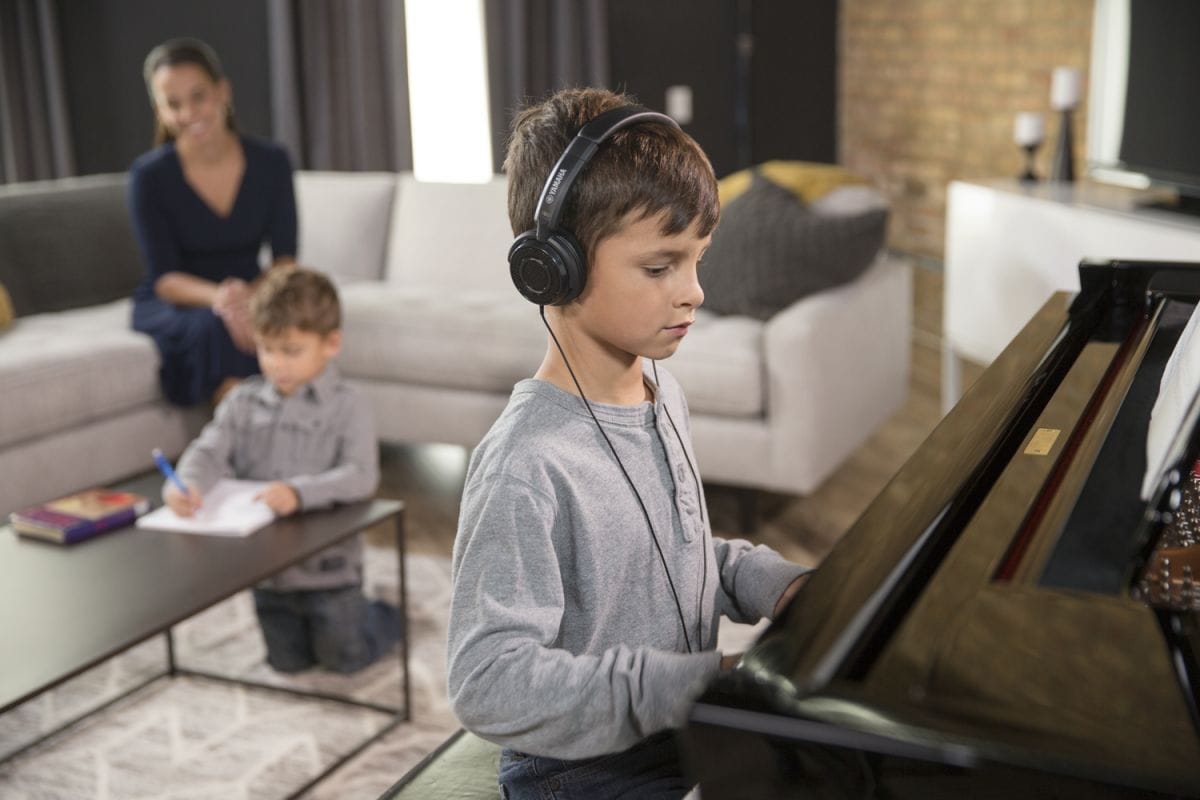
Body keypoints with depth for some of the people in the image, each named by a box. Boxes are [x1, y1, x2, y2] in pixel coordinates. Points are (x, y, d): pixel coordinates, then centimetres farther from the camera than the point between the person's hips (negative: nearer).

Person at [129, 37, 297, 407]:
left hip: (251, 294, 2)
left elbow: (285, 259, -8)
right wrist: (218, 297, -38)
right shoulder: (149, 176, -11)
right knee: (216, 328, -37)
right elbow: (165, 279, -14)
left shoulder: (271, 162, -5)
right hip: (169, 306, -2)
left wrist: (255, 298, -32)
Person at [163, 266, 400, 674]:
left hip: (329, 565, -4)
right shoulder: (243, 401, -2)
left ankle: (386, 617, 41)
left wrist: (299, 492, -41)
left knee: (344, 657, 11)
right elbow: (209, 452, -12)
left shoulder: (346, 405, -15)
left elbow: (362, 476, -25)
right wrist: (186, 485, -34)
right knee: (288, 661, 20)